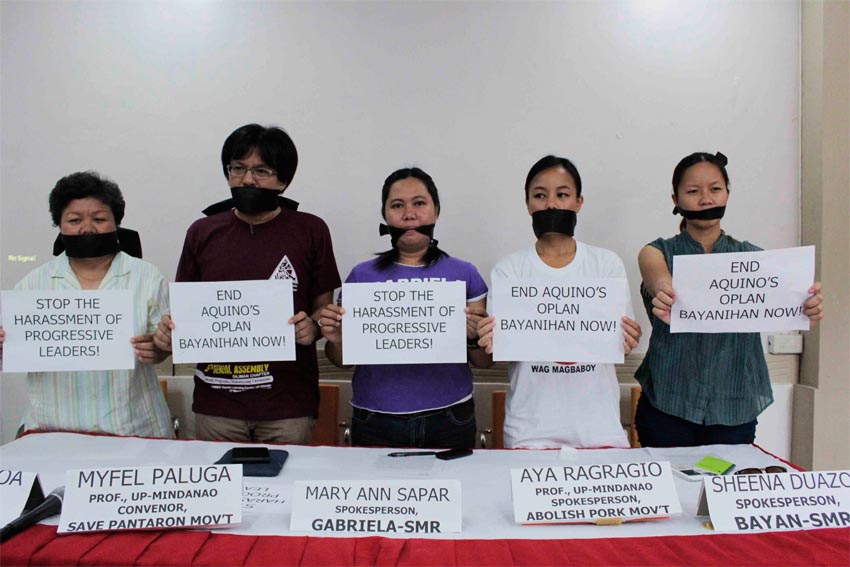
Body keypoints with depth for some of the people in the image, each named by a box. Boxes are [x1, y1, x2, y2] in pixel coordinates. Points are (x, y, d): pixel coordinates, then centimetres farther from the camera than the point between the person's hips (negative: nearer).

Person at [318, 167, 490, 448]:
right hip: (376, 422, 1)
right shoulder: (362, 275, 1)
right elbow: (342, 360, 7)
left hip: (448, 419, 0)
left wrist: (473, 337, -16)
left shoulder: (464, 274, 0)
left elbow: (485, 361, 4)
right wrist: (335, 339, -13)